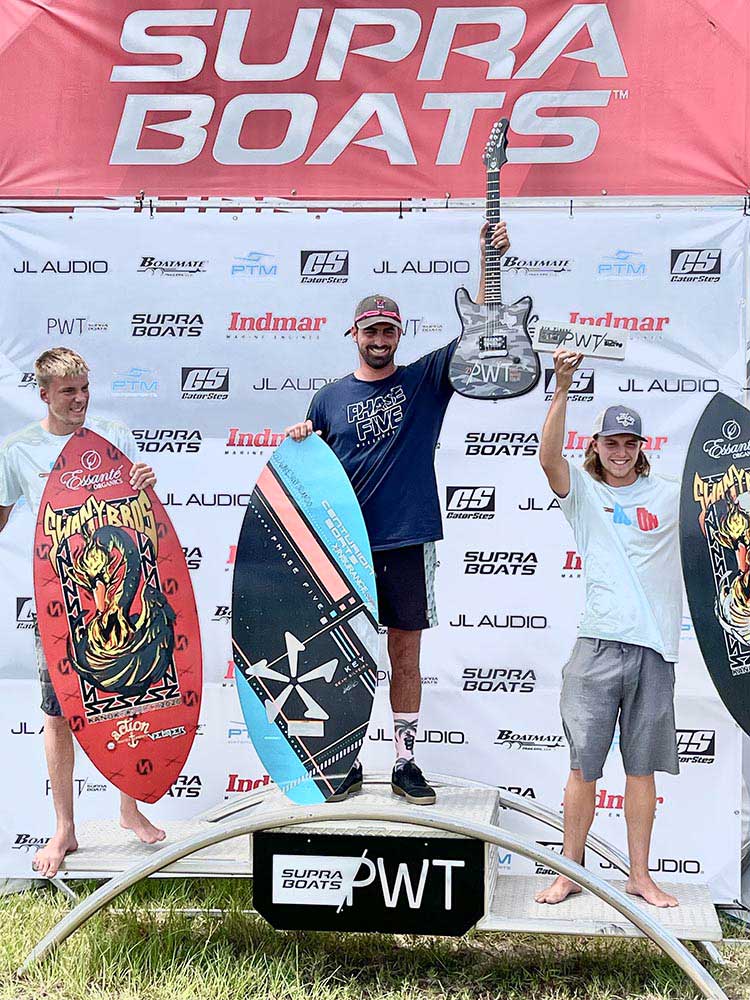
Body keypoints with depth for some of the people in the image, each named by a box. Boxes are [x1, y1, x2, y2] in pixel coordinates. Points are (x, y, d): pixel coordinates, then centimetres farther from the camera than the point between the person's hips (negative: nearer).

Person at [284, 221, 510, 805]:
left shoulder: (426, 380, 5)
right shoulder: (330, 398, 7)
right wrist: (298, 442, -7)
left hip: (409, 542, 0)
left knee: (406, 656, 8)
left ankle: (406, 763, 21)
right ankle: (348, 763, 21)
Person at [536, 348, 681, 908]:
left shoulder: (669, 495, 11)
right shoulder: (584, 493, 4)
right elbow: (549, 459, -12)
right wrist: (563, 390, -21)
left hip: (655, 649, 2)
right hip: (599, 645, -2)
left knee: (643, 767, 9)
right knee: (584, 765, 3)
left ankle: (640, 876, 21)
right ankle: (570, 871, 17)